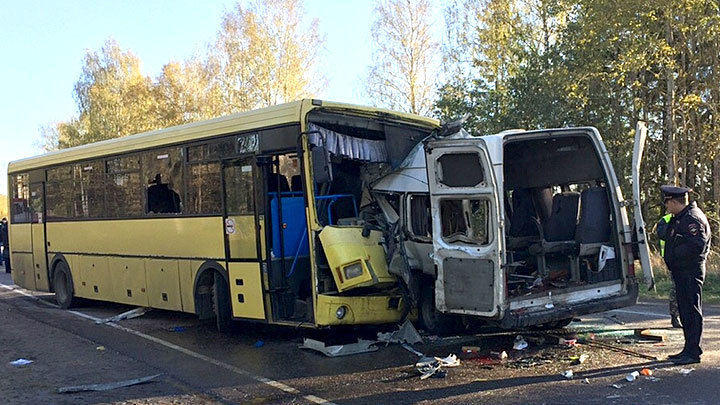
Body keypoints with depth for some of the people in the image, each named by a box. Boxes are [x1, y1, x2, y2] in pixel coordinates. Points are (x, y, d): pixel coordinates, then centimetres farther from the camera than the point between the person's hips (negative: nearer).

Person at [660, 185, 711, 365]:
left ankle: (693, 353, -1)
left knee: (691, 312, -6)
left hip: (690, 273, -11)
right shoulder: (680, 218, 16)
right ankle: (690, 349, 23)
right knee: (685, 311, 15)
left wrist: (675, 254, -17)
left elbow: (698, 245, -25)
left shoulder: (692, 219, -17)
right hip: (682, 272, 11)